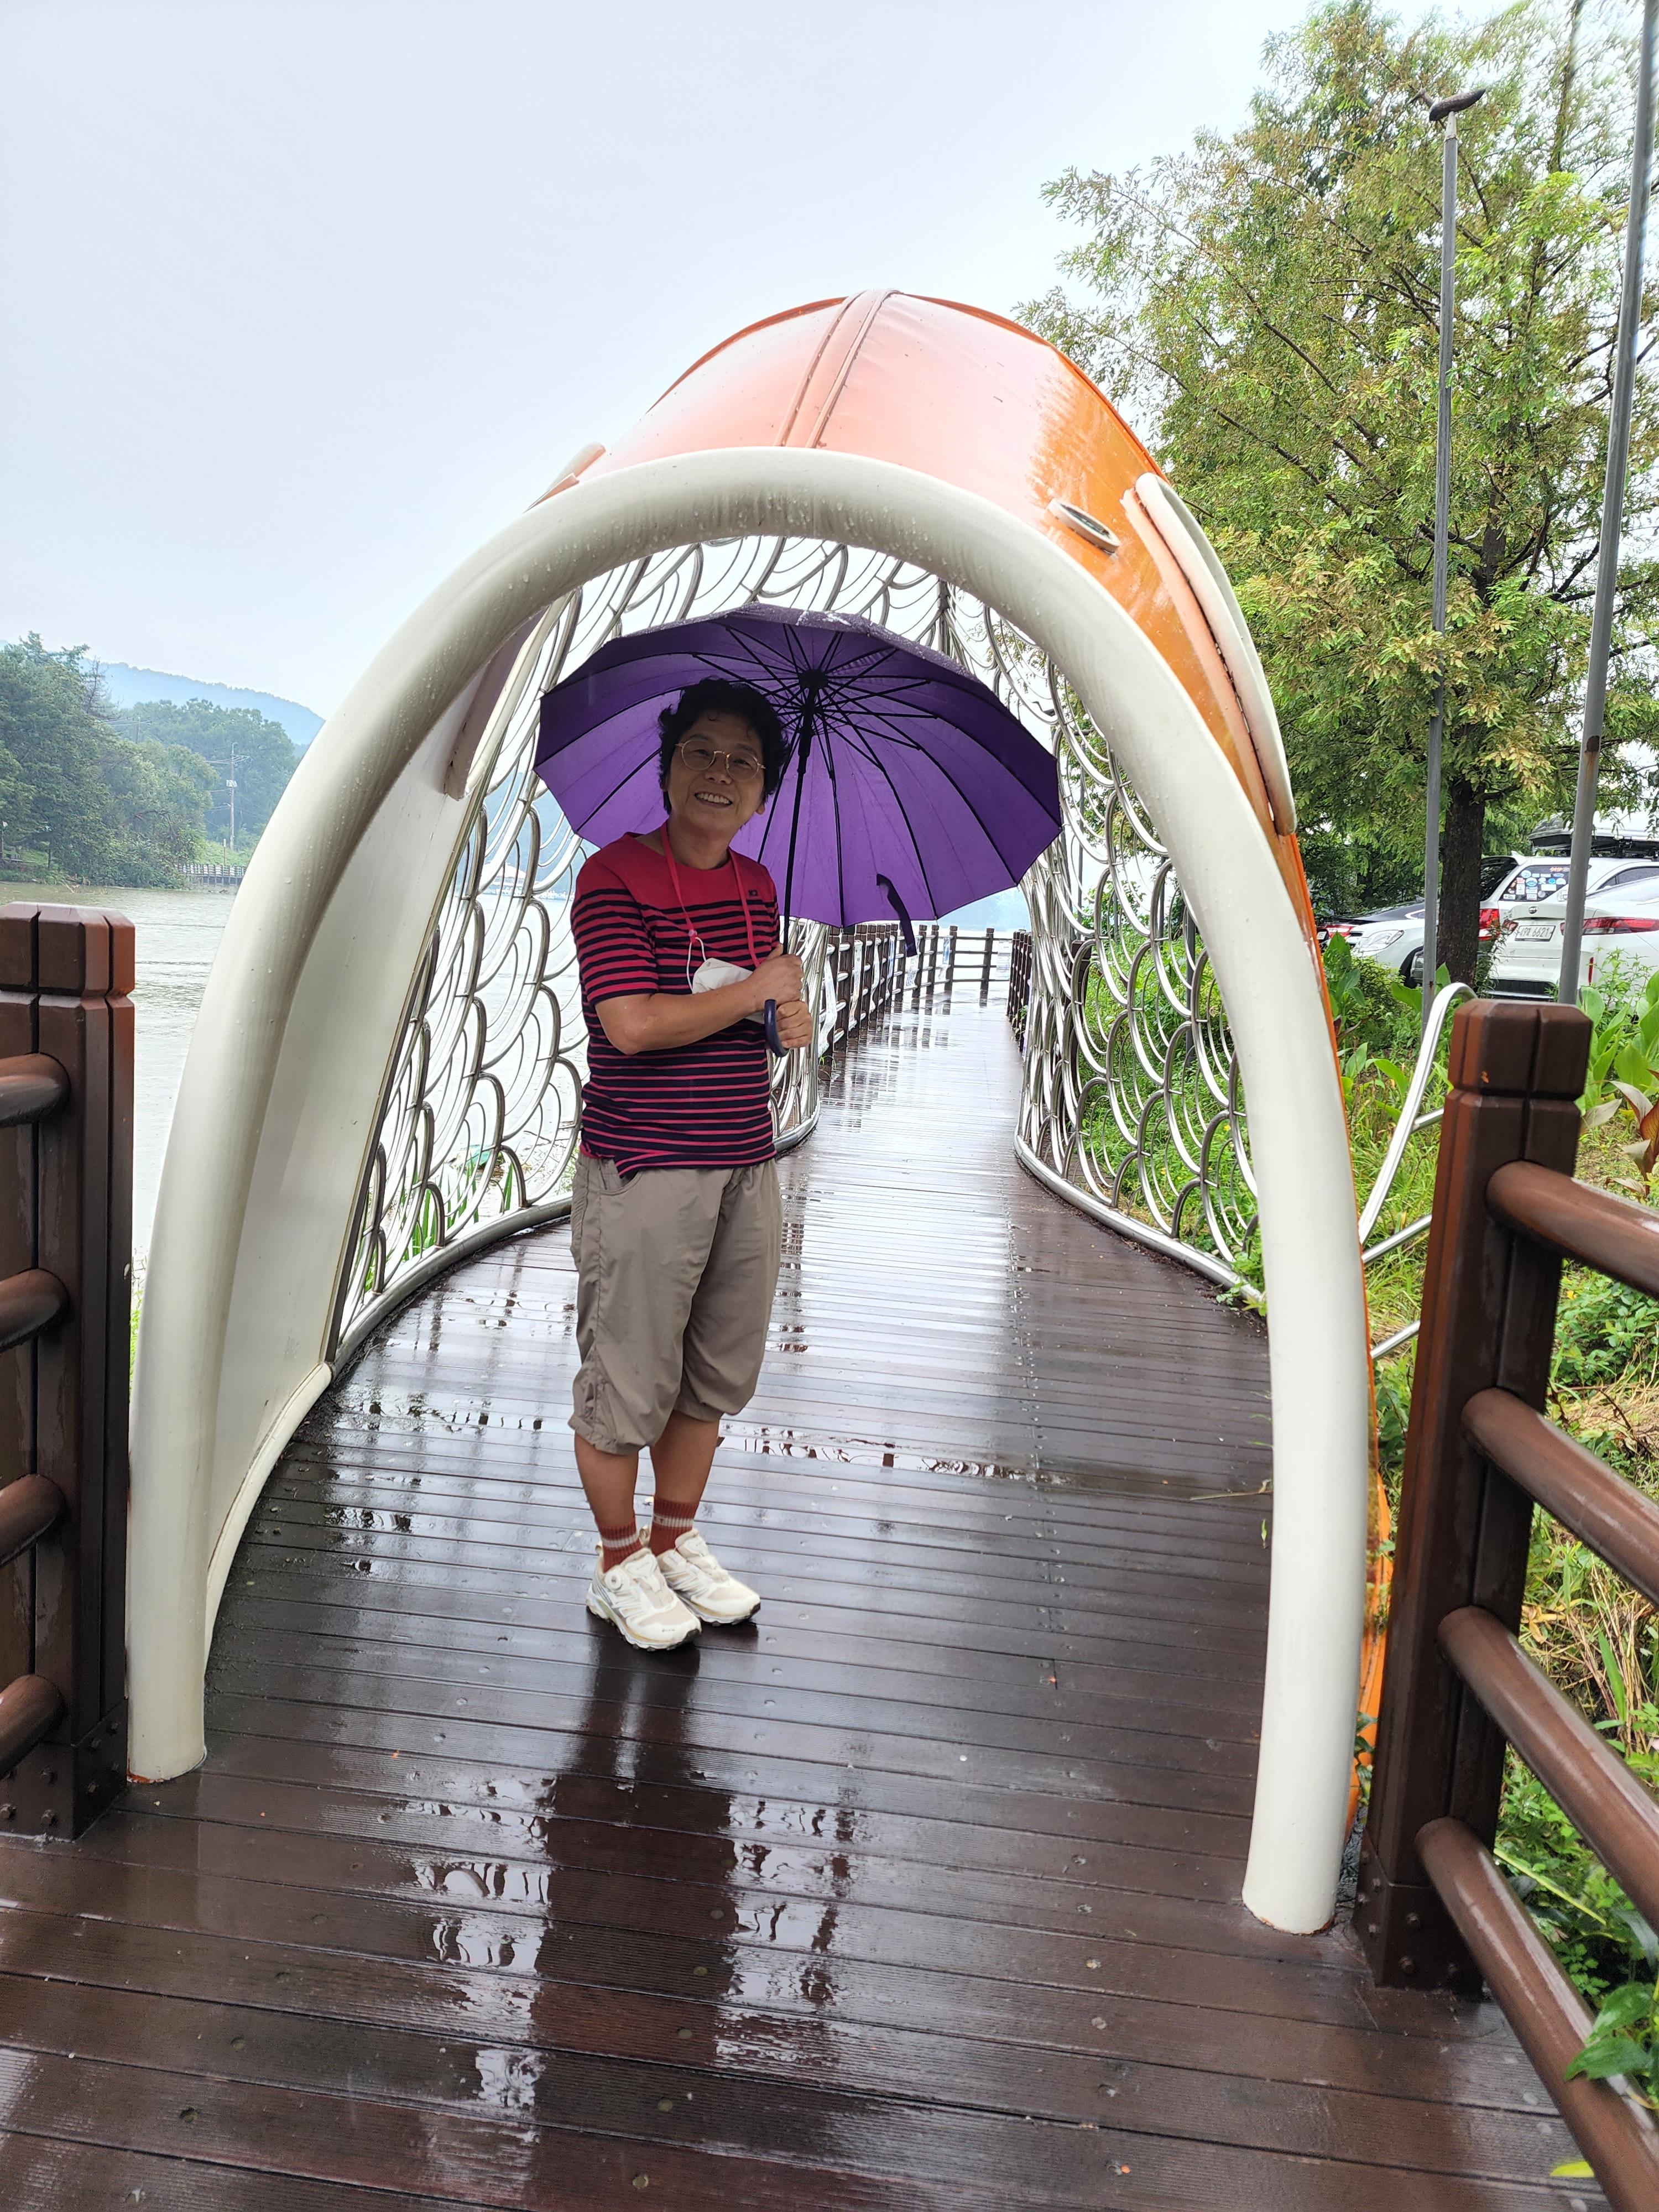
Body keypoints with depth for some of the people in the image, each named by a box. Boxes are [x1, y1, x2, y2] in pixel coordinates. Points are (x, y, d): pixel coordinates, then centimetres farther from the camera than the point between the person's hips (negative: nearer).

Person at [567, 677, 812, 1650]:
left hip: (746, 1166, 7)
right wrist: (755, 990, -13)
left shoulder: (756, 885, 11)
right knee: (628, 1377, 4)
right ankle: (621, 1564, 24)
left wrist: (794, 1013, 0)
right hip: (643, 1172, -7)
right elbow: (632, 1023, -22)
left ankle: (679, 1543, 35)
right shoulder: (615, 878, -11)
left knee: (719, 1372, 16)